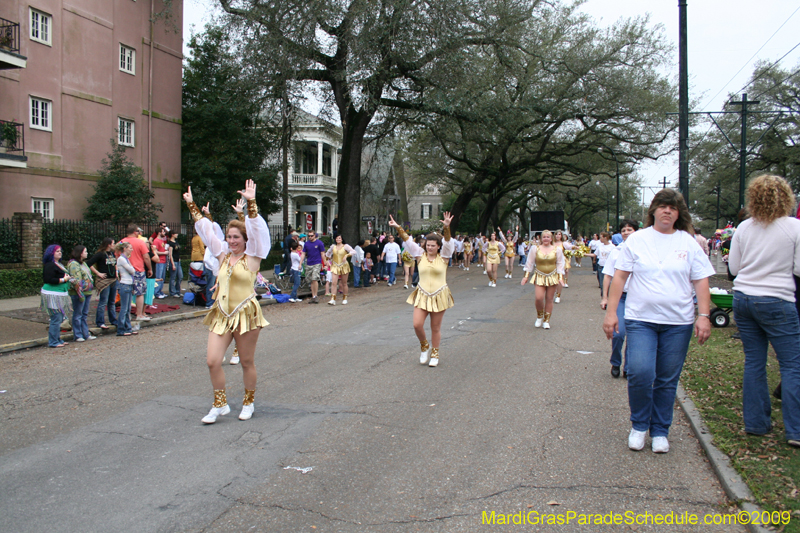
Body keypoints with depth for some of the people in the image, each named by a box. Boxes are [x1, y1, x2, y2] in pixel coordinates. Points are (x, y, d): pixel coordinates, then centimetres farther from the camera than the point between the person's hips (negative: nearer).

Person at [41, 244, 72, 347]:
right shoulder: (49, 265, -13)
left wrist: (69, 278, 10)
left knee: (60, 319, 15)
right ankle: (53, 342, -1)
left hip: (60, 295, 10)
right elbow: (49, 280, -22)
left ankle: (58, 340, 23)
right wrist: (63, 279, -17)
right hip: (53, 296, -10)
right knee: (56, 319, -7)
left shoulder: (59, 264, 17)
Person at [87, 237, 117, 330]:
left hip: (113, 280, 8)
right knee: (103, 302, -5)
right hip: (104, 281, -8)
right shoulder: (100, 254, -12)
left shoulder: (112, 253, 12)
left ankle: (113, 320, 22)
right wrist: (98, 273, -16)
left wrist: (116, 271, 16)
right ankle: (100, 322, 1)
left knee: (112, 302, 14)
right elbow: (89, 264, -18)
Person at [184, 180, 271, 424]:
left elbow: (256, 229, -13)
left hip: (245, 314, -4)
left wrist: (251, 202, -22)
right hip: (221, 314, 4)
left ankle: (248, 403, 27)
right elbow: (206, 229, 15)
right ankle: (220, 404, 15)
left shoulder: (252, 256, -2)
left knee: (247, 362, 7)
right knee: (212, 361, -3)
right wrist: (191, 204, 18)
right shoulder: (223, 255, 10)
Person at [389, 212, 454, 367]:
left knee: (435, 328, 7)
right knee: (417, 325, -9)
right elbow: (408, 240, -3)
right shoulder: (420, 255, 3)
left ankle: (434, 354, 26)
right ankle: (424, 346, 21)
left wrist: (446, 228, -32)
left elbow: (448, 242, -14)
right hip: (422, 295, 1)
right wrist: (398, 228, -13)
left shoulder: (443, 257, -1)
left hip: (439, 296, -1)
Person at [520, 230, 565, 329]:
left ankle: (546, 321, 15)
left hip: (552, 277, 1)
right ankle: (539, 317, 12)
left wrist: (560, 277, -2)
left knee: (549, 300, 3)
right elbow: (529, 263, 5)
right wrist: (526, 276, 0)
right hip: (539, 277, -1)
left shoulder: (557, 250, 4)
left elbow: (560, 265, 7)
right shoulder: (535, 248, 2)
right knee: (539, 298, -14)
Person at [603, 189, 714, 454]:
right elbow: (619, 276, 3)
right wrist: (611, 312, -2)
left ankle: (660, 430, 24)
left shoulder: (689, 243, 6)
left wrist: (704, 316, -3)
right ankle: (639, 425, 10)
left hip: (678, 322, 2)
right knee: (640, 372, -14)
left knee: (667, 380, 6)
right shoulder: (637, 240, 3)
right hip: (640, 319, -1)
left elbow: (701, 281, 6)